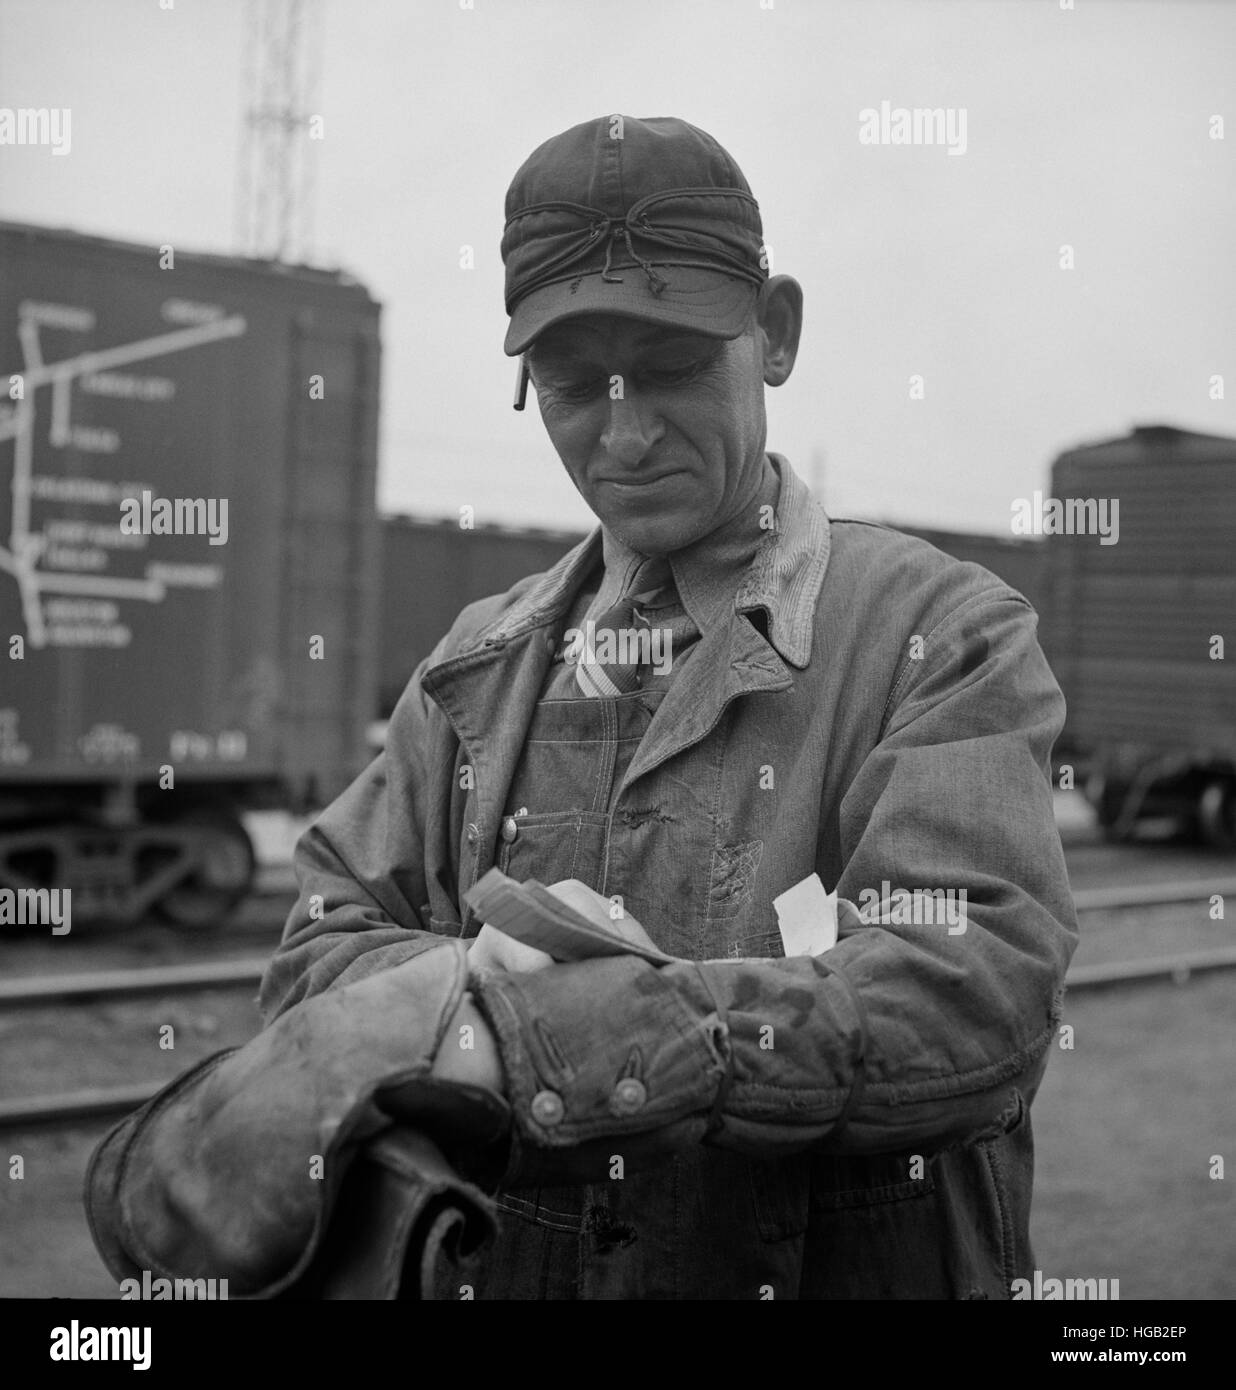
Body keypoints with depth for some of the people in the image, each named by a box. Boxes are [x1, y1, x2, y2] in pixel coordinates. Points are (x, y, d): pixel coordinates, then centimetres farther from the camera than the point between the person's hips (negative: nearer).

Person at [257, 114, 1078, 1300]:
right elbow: (318, 962, 0)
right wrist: (465, 981, -23)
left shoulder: (941, 634, -12)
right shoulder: (479, 667, 3)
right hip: (501, 1267, 4)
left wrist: (523, 1034, -27)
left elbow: (974, 1003, -24)